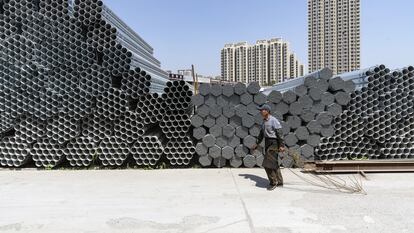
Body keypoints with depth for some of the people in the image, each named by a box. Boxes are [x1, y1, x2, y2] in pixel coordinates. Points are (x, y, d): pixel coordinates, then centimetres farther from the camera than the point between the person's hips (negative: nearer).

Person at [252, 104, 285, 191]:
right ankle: (279, 182, 26)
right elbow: (262, 133, 20)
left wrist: (281, 145, -22)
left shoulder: (273, 120, -15)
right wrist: (257, 144, 22)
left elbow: (279, 133, -18)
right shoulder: (264, 121, 11)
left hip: (273, 143, -9)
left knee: (268, 164, -10)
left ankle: (273, 182, 6)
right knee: (273, 164, 14)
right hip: (267, 143, 9)